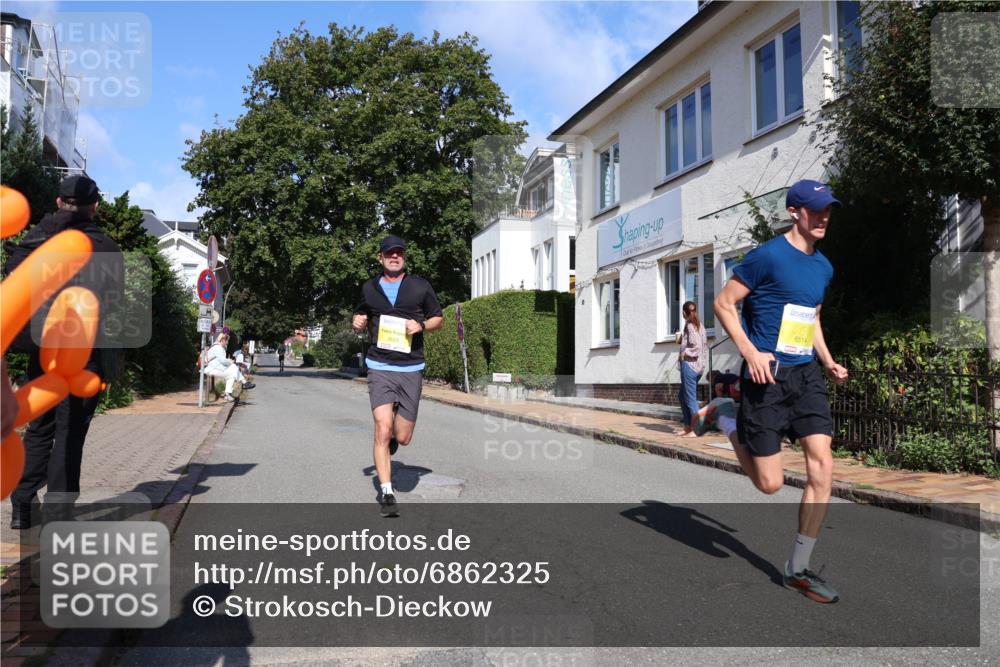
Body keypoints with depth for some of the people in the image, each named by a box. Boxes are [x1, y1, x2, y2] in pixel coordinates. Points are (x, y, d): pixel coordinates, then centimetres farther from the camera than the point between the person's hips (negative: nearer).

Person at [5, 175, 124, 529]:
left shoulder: (34, 237, 4)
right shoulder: (104, 247, -8)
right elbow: (115, 303, -7)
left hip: (41, 347, 4)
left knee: (38, 428, 17)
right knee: (70, 432, 3)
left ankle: (21, 507, 15)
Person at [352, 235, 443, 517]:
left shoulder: (420, 287, 6)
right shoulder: (369, 288, 11)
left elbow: (438, 319, 14)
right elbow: (361, 318, 26)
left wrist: (421, 325, -7)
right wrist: (357, 323, 2)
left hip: (411, 369, 0)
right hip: (380, 367, 0)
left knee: (402, 437, 3)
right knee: (383, 429, -15)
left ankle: (390, 440, 41)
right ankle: (386, 493, -5)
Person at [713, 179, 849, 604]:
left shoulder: (823, 267, 14)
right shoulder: (767, 256, -9)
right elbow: (723, 304, -8)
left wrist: (829, 363, 13)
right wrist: (750, 353, -18)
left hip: (807, 374, 7)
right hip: (767, 377, -6)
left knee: (822, 464, -6)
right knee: (770, 483, -2)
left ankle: (798, 569, 8)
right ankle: (727, 416, 26)